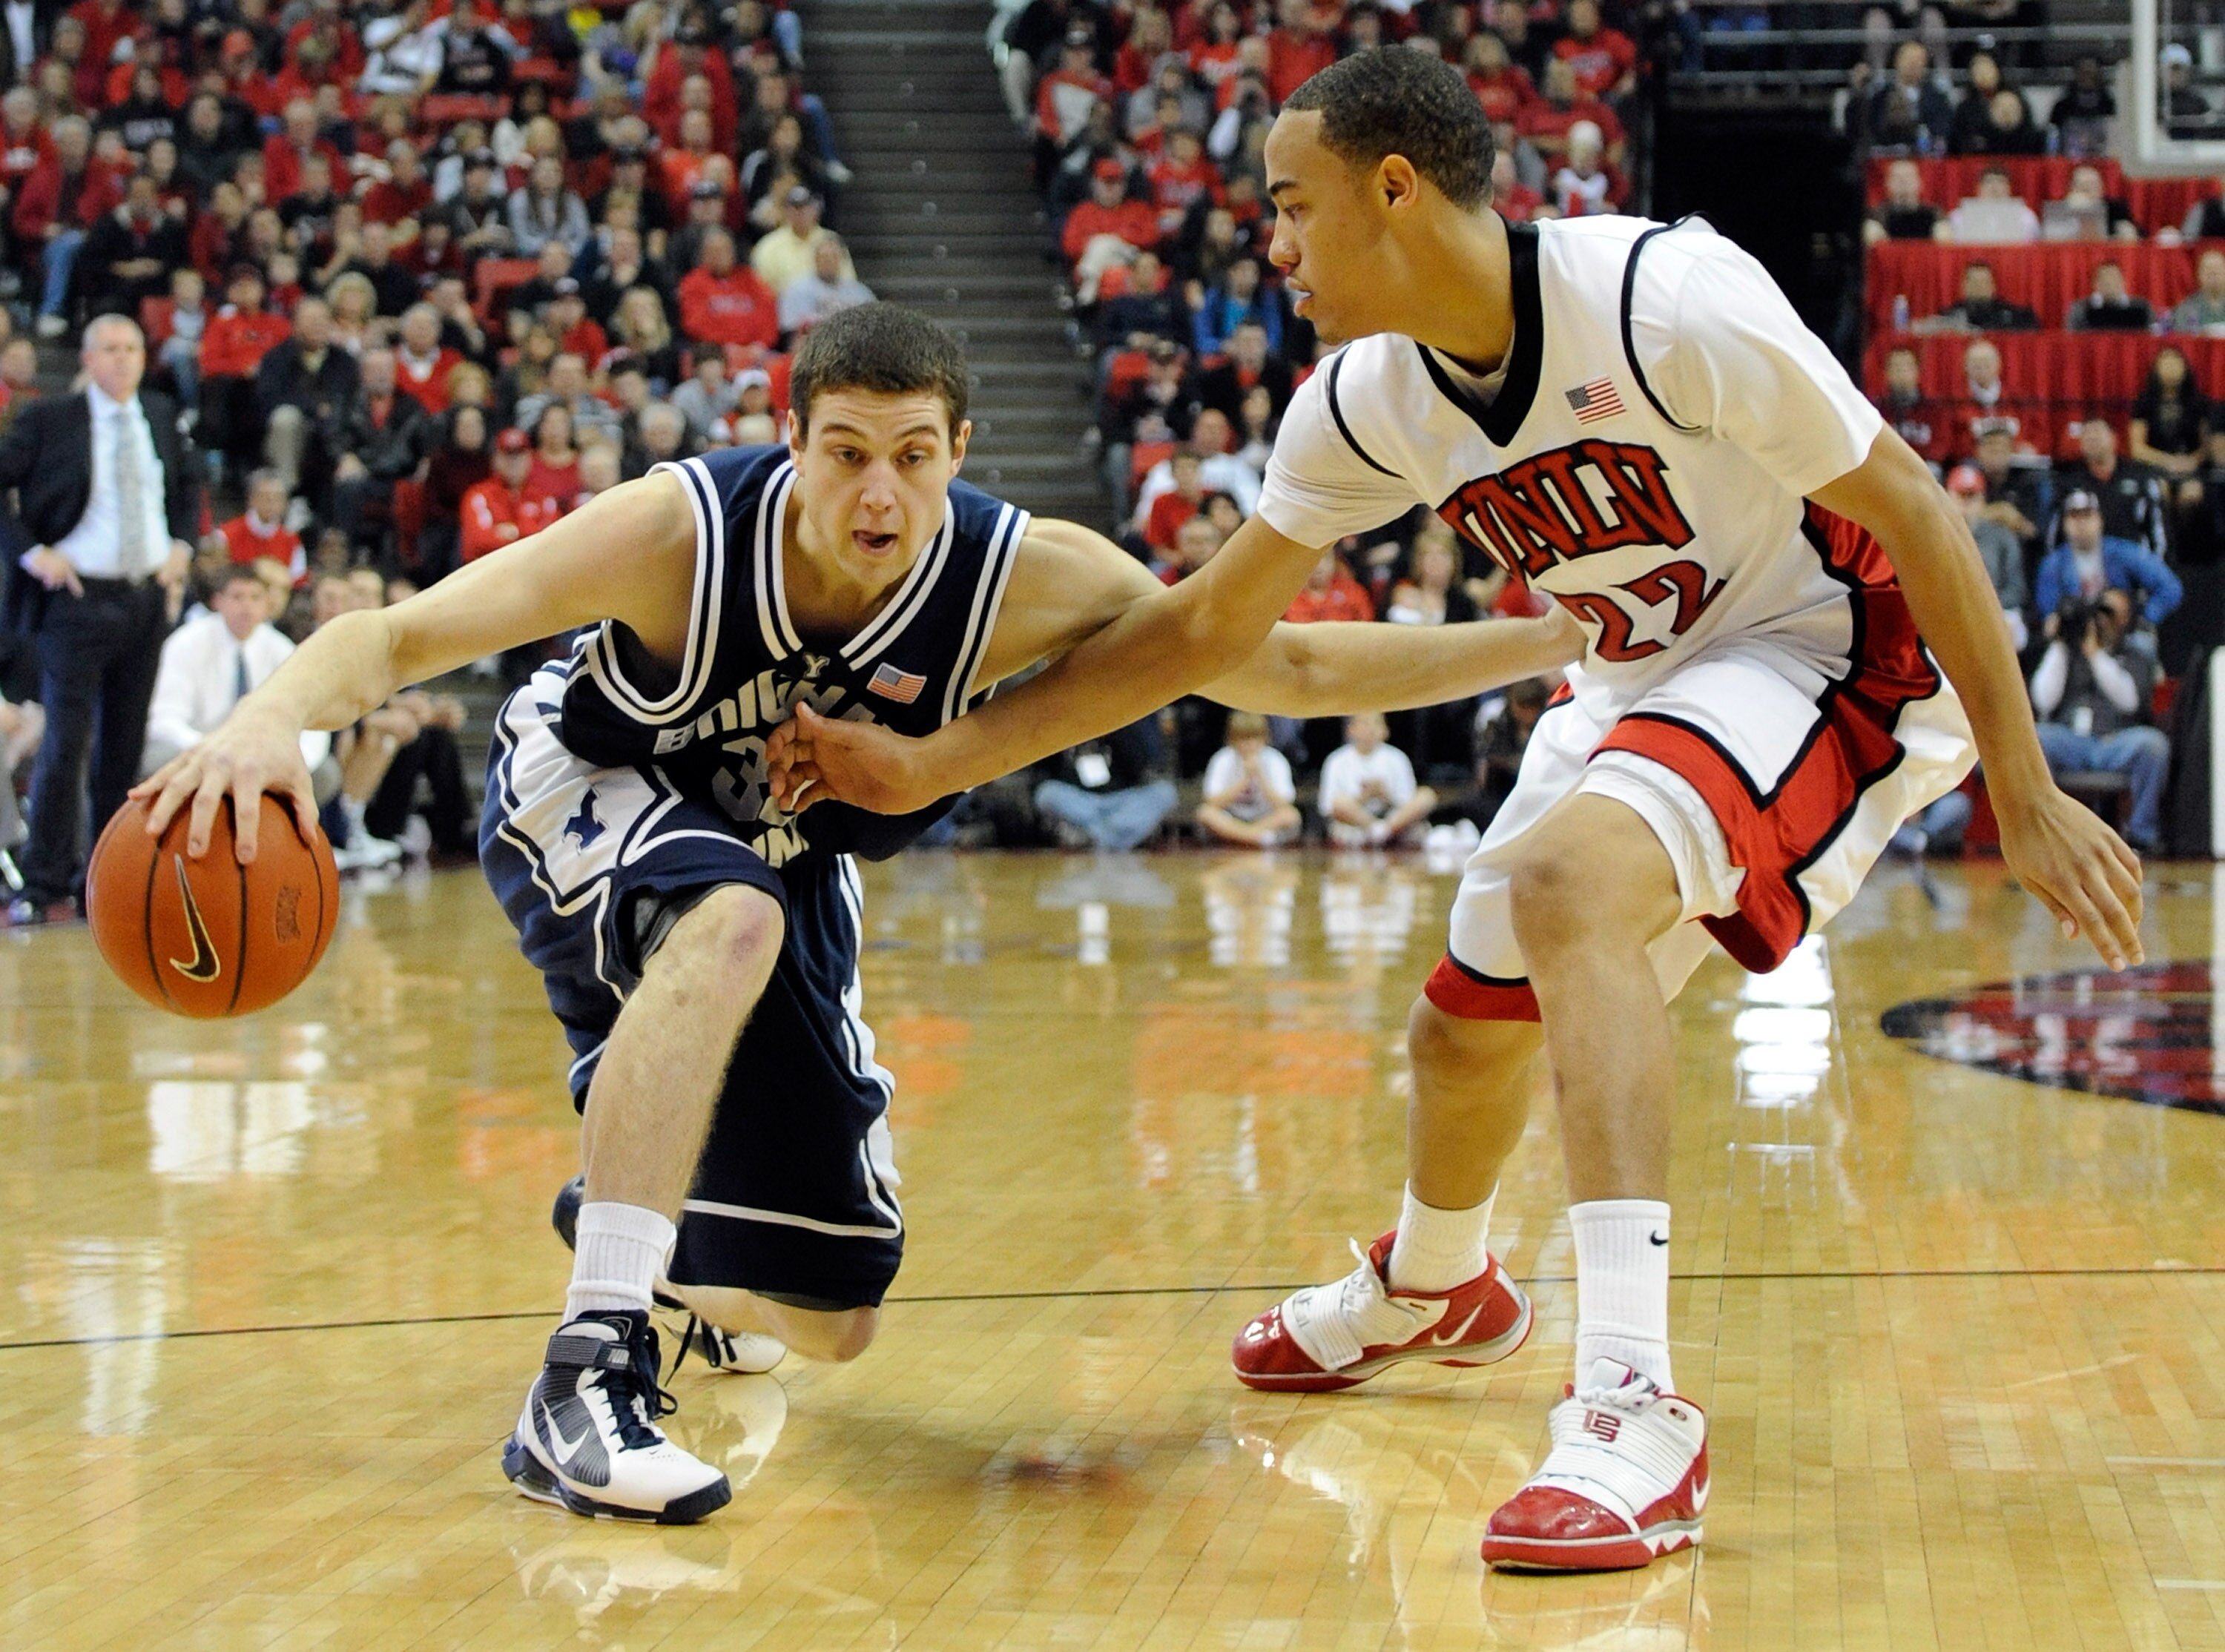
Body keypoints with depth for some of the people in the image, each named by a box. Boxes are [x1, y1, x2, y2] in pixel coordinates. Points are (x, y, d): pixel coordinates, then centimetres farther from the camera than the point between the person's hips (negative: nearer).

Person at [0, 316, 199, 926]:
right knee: (67, 744, -9)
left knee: (126, 748, 9)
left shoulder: (161, 415, 8)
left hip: (148, 598, 5)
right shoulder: (49, 419, -7)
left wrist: (182, 545, 10)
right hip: (79, 597, -5)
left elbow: (189, 481, 24)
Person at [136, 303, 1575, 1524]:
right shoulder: (682, 528, -33)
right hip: (585, 805, -4)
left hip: (786, 866, 4)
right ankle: (589, 1373, -39)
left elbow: (1297, 667, -19)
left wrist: (1548, 639, -25)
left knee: (832, 1322, 5)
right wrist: (275, 717, -56)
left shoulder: (1031, 579, -26)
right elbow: (395, 637, -35)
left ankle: (626, 1223, 41)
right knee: (731, 917, -42)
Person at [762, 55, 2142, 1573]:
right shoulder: (1370, 406, -7)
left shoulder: (1669, 300, -28)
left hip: (1832, 653, -8)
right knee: (1468, 1029, 17)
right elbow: (1208, 624, 3)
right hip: (1643, 685, 8)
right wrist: (934, 764, -1)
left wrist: (2026, 794, -19)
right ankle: (1431, 1289, 53)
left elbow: (1912, 511, -21)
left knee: (1564, 877, -33)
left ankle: (1634, 1414, -35)